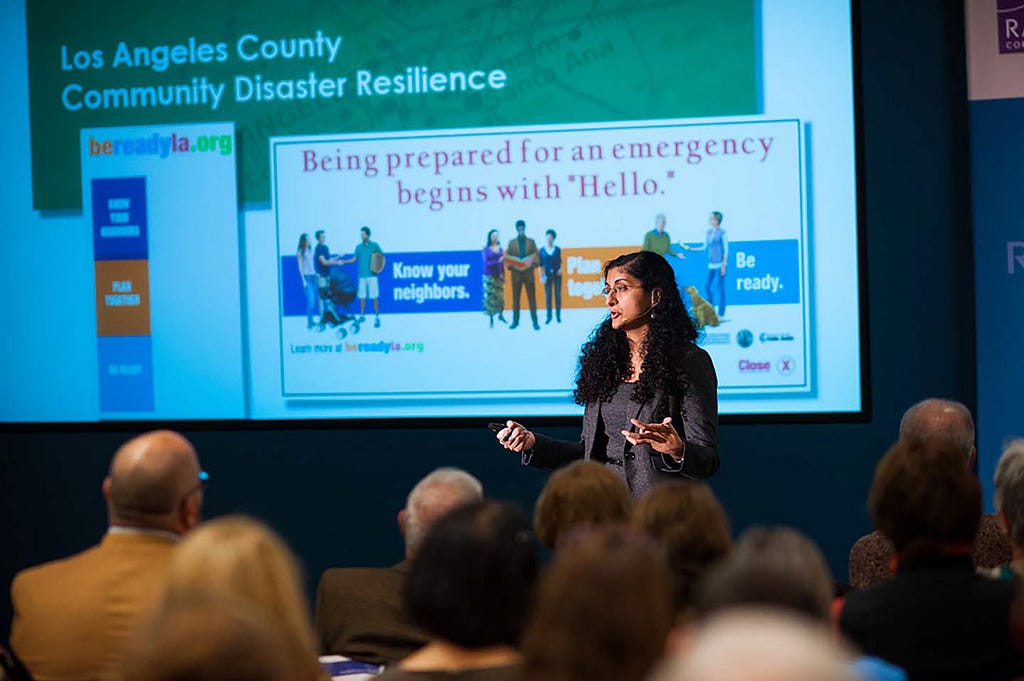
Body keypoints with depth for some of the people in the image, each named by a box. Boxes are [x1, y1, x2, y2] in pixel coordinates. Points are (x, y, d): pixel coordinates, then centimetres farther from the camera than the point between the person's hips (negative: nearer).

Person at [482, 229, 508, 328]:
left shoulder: (500, 248, 6)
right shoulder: (487, 249, -5)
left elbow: (502, 263, 12)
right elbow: (486, 263, -11)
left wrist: (503, 274, 8)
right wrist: (497, 261, -23)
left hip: (499, 275, 3)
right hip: (490, 276, -3)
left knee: (500, 295, 4)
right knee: (490, 296, -2)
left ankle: (501, 315, 20)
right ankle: (491, 319, 4)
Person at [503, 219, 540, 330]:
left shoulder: (531, 242, 8)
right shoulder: (512, 242, 7)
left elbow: (536, 257, 4)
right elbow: (507, 258, 4)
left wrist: (531, 266, -12)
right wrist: (512, 267, -12)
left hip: (528, 274, 0)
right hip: (516, 274, 0)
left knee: (532, 298, -2)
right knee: (515, 298, 3)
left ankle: (535, 322, -2)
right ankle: (515, 321, 8)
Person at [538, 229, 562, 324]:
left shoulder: (557, 249, 3)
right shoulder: (542, 250, 1)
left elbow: (560, 261, 11)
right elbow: (541, 265, 3)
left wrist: (561, 268, -8)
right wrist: (541, 276, -1)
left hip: (557, 274, 0)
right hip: (547, 274, 0)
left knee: (558, 295, 3)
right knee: (548, 296, 0)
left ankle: (558, 315, 9)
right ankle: (549, 316, 6)